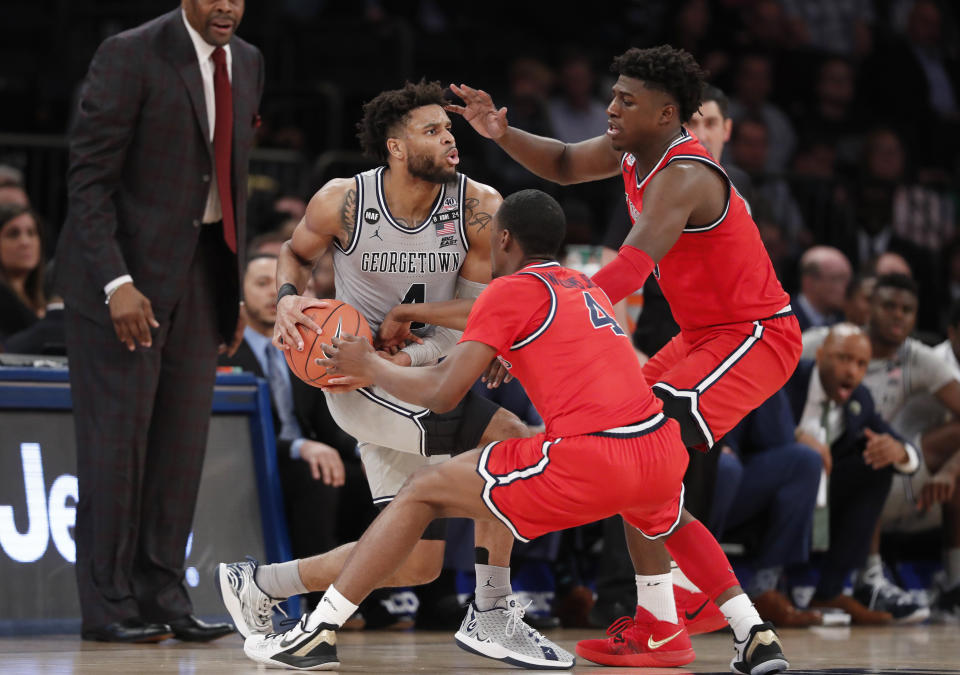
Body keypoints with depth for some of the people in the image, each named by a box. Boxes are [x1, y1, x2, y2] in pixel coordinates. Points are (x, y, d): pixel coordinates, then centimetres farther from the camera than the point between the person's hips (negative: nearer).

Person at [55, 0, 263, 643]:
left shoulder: (247, 63, 9)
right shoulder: (130, 56, -12)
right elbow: (89, 178, -14)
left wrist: (235, 289, 13)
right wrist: (116, 283, -22)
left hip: (199, 271, 6)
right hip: (126, 269, -6)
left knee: (184, 434, 4)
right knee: (118, 434, -3)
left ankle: (163, 594, 10)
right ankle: (108, 602, 3)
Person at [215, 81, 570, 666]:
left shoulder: (478, 207, -11)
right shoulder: (344, 201, -14)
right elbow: (297, 253, 8)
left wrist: (394, 362, -21)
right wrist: (288, 300, -14)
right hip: (360, 383, -5)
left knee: (416, 564, 6)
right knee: (508, 441, -25)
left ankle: (256, 584, 22)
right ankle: (492, 616, -15)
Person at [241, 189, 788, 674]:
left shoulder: (512, 290, 5)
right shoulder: (583, 287, 27)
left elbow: (442, 395, 2)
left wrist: (367, 364, 18)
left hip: (592, 462, -6)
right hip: (661, 449, 7)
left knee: (423, 491, 8)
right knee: (671, 515, 43)